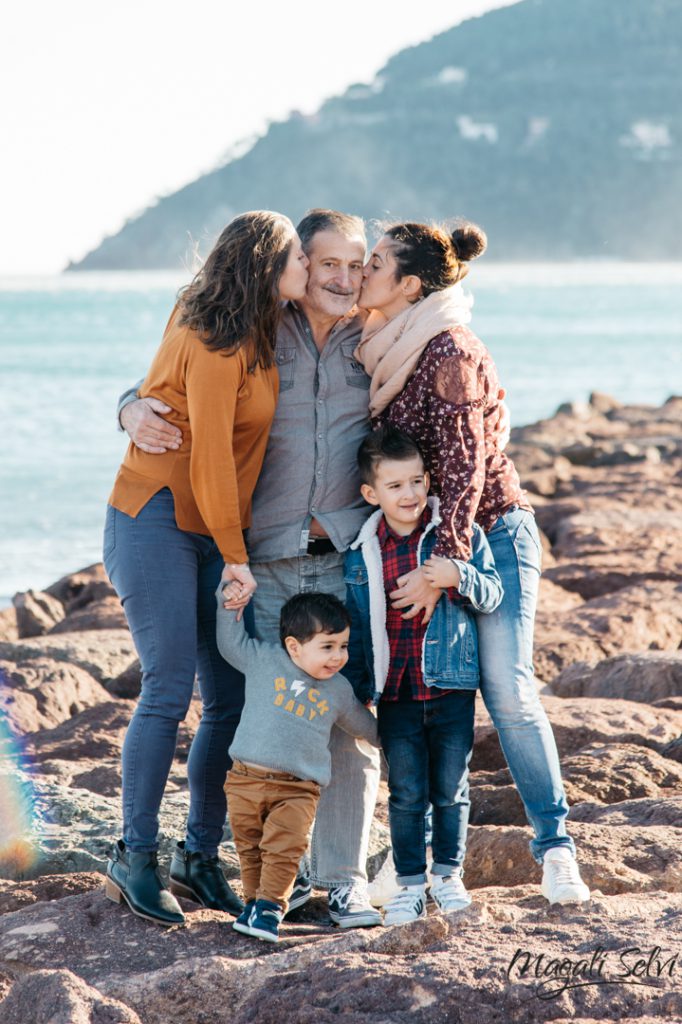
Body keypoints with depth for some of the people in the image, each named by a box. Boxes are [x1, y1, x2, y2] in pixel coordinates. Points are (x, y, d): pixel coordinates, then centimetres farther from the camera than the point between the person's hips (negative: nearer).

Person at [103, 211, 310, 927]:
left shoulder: (258, 337, 11)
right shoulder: (214, 342, -16)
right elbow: (211, 455, -16)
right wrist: (235, 556, -12)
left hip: (212, 532, 8)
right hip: (157, 524, -8)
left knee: (231, 700, 3)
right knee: (169, 692, -11)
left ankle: (199, 858, 12)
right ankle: (134, 860, -2)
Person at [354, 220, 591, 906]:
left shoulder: (447, 350, -19)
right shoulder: (385, 348, 6)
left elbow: (464, 465, -22)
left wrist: (443, 566, -24)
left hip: (492, 533, -7)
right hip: (425, 540, 7)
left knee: (506, 688, -13)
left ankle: (554, 846, -5)